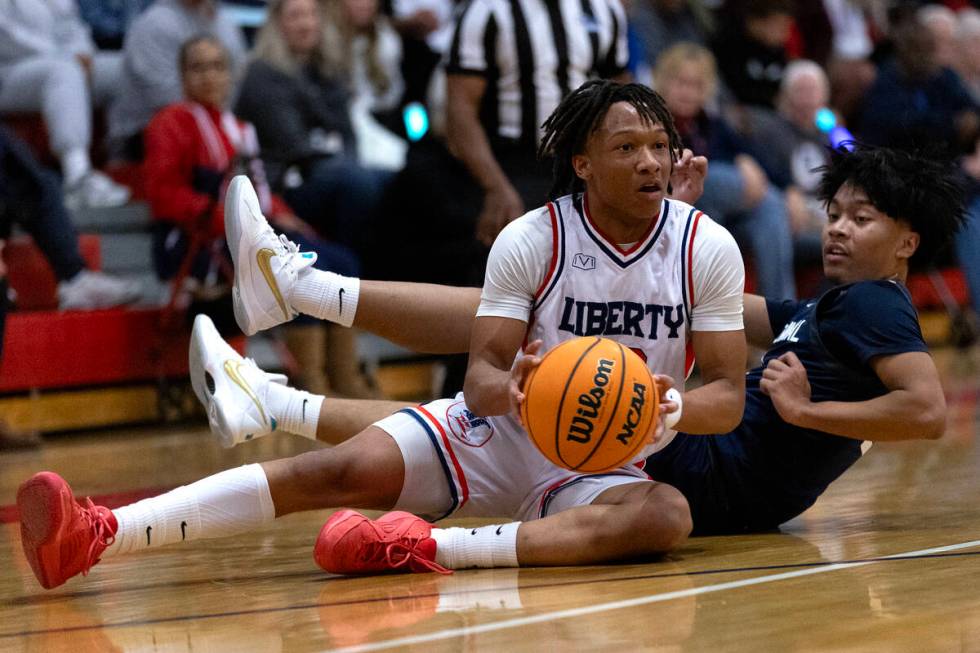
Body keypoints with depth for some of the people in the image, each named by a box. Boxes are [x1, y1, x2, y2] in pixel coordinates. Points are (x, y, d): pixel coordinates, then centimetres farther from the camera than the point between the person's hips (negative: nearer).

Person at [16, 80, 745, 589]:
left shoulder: (709, 247, -7)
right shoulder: (531, 239, -7)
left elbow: (728, 394, -6)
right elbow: (483, 368, -9)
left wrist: (675, 409, -29)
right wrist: (504, 389, -34)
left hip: (605, 462, 0)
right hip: (504, 429, 1)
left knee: (665, 515, -36)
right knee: (347, 468, -23)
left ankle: (423, 547, -48)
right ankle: (92, 536, -36)